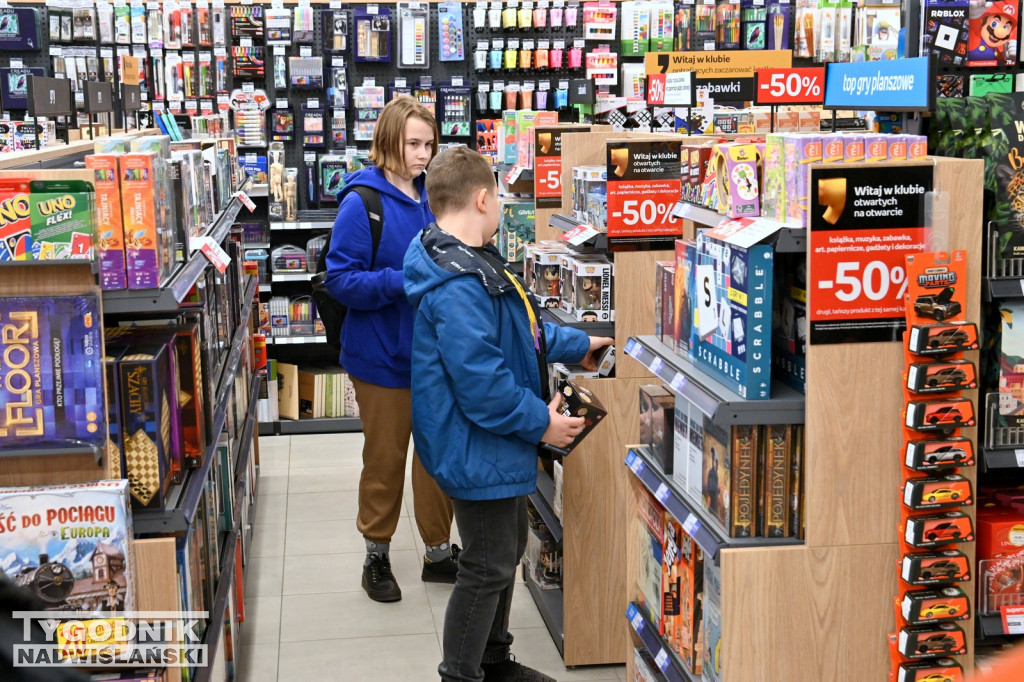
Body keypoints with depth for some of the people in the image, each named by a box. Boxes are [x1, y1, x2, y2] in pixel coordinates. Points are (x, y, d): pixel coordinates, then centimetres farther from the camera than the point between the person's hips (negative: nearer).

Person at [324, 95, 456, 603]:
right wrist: (403, 282, -27)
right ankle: (377, 556, 29)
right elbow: (341, 279, -18)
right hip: (383, 352, -5)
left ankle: (439, 551, 30)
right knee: (385, 458, 11)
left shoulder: (431, 197, 3)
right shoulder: (362, 203, -15)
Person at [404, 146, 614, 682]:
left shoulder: (471, 264, 9)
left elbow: (522, 329, 23)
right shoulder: (457, 287, -28)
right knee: (488, 567, 1)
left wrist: (577, 346, 26)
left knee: (507, 551, 22)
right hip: (477, 451, -11)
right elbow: (481, 383, -30)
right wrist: (540, 423, -20)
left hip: (495, 449, 11)